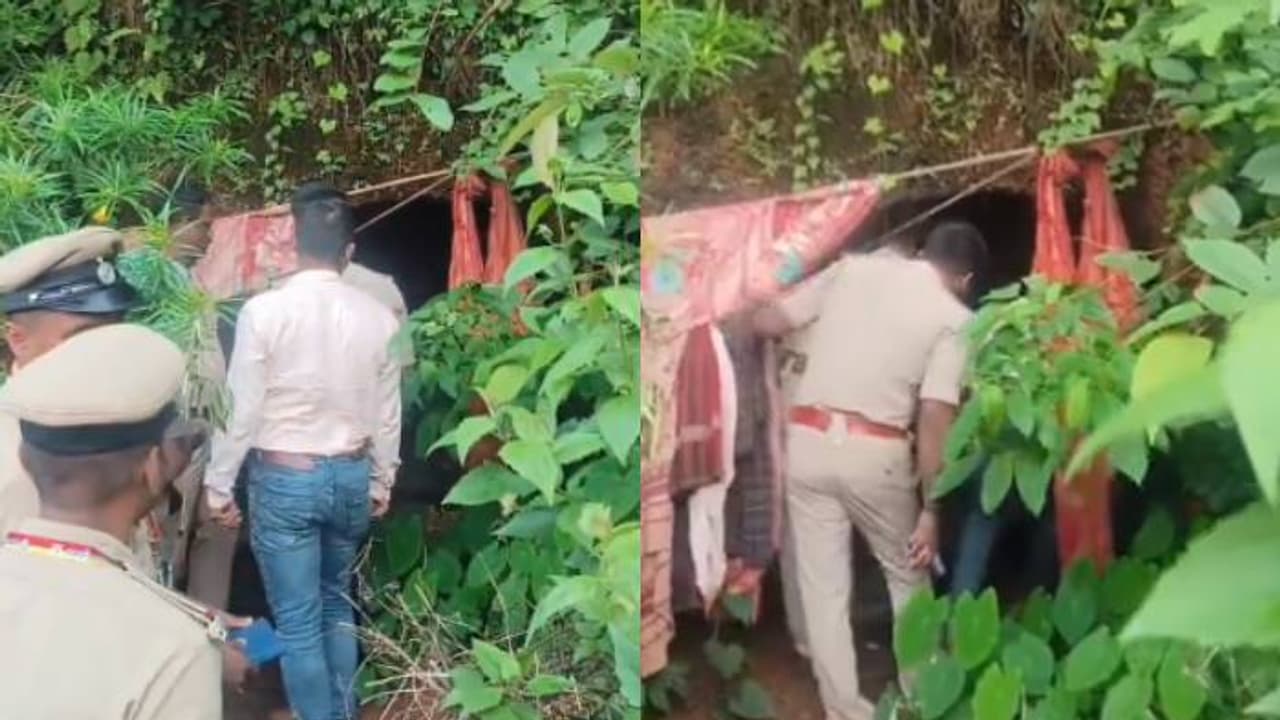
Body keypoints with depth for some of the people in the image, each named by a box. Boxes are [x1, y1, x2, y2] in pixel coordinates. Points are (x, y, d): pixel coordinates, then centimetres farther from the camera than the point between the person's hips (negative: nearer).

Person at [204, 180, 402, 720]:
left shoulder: (264, 310, -14)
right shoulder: (377, 316, -4)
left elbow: (242, 408, -11)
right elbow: (387, 415, 3)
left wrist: (218, 484, 0)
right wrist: (381, 482, 17)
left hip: (283, 477, -4)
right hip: (351, 476, 4)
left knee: (297, 621, 6)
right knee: (336, 604, 21)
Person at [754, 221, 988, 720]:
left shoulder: (853, 268, 9)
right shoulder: (953, 318, -1)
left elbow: (766, 322, 9)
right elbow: (935, 417, -10)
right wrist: (931, 509, -6)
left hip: (808, 440, 2)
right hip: (874, 453, -2)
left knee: (823, 588, 10)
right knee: (907, 576, 21)